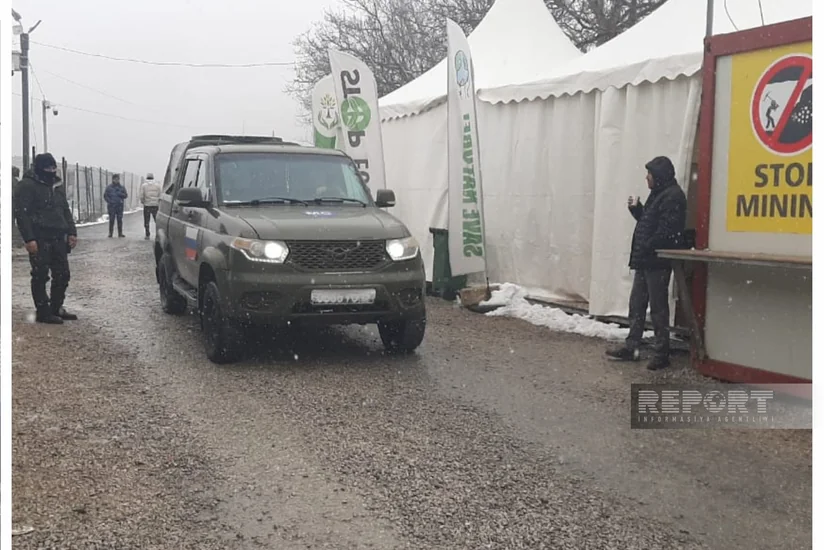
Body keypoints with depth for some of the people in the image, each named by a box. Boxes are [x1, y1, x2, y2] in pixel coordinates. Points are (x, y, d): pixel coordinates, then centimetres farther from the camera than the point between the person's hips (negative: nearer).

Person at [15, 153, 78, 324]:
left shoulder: (57, 186, 15)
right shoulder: (28, 185, -8)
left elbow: (66, 211, 22)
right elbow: (21, 213, -13)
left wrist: (71, 232, 10)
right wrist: (29, 239, -19)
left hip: (58, 238, 7)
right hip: (39, 239, -7)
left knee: (62, 275, 9)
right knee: (40, 276, -1)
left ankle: (56, 308, 22)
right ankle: (43, 312, 6)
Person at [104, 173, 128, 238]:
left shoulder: (121, 187, 10)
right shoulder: (109, 187, 5)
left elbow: (126, 195, 6)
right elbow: (105, 196, 4)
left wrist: (120, 194, -11)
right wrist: (109, 201, -9)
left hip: (119, 206, 2)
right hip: (111, 206, -2)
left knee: (120, 219, 2)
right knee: (111, 220, -2)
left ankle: (120, 233, 6)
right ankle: (110, 233, 2)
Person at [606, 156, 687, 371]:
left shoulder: (673, 197, -14)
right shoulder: (658, 194, 19)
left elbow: (664, 232, -22)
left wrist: (645, 250, -19)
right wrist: (636, 209, 9)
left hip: (657, 262, -10)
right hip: (645, 261, 10)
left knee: (658, 307, -4)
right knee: (636, 304, 13)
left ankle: (662, 353, 4)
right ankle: (631, 347, 20)